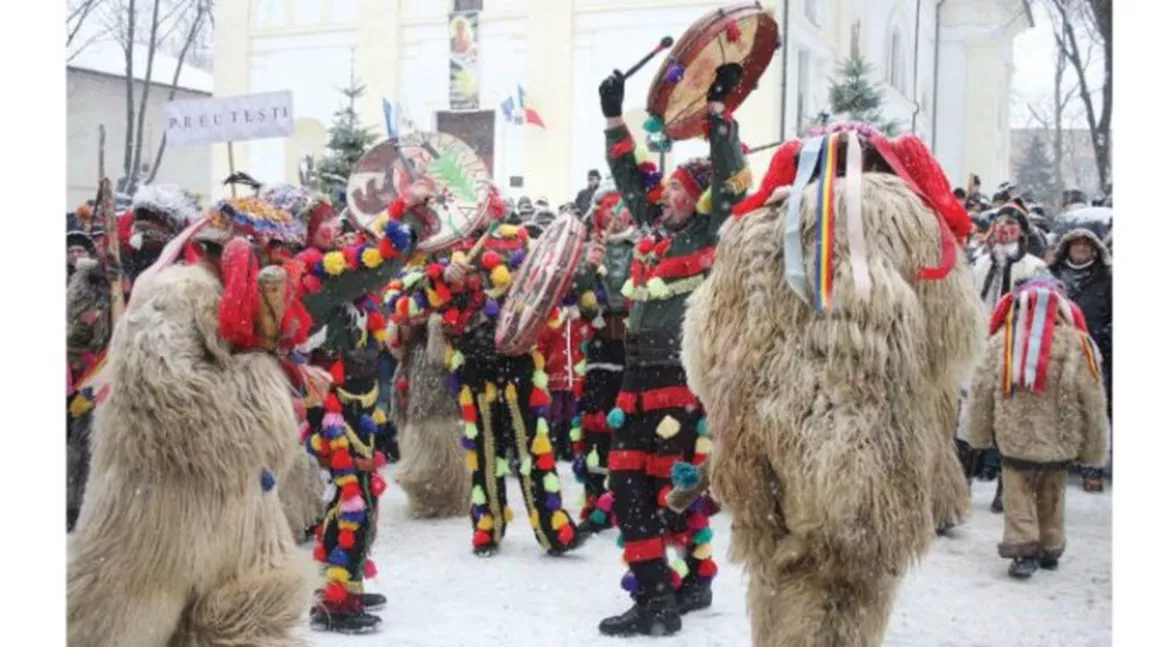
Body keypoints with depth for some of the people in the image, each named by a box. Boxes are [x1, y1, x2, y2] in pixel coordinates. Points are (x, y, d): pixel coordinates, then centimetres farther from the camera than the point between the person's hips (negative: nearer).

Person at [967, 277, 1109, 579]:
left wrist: (980, 434, 12)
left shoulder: (1002, 339, -7)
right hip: (1060, 441, 2)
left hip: (1014, 438, -1)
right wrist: (1094, 449, 8)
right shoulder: (1078, 344, -8)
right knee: (1052, 495, 19)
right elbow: (1093, 401, -4)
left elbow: (982, 390, -1)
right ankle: (1051, 549, 29)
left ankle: (1023, 547, -4)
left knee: (1018, 492, 8)